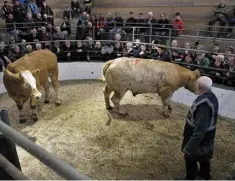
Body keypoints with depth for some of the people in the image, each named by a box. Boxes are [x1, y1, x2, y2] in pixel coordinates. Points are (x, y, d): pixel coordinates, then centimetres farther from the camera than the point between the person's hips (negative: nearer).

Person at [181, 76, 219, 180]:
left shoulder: (204, 103, -35)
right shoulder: (211, 97, -2)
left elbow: (200, 129, -35)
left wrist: (190, 147, -28)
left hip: (199, 140, -9)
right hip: (206, 137, 10)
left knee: (190, 159, 12)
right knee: (204, 157, 30)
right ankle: (205, 174, 53)